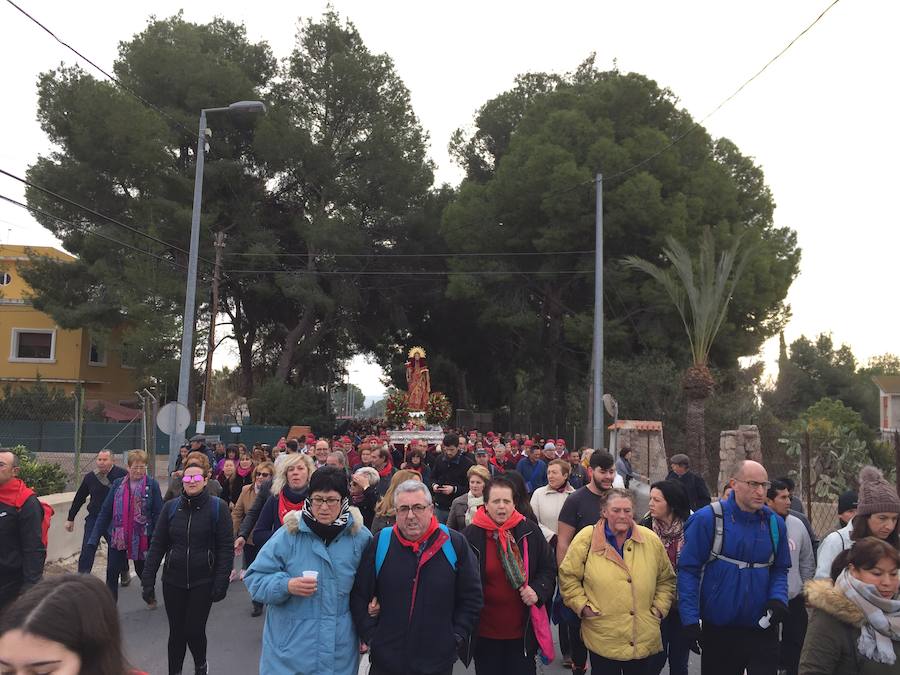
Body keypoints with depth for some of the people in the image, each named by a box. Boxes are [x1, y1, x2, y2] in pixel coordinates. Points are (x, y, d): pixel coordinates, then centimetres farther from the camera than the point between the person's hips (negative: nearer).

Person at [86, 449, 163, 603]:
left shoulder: (152, 485, -9)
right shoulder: (118, 484, -1)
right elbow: (105, 512, 2)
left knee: (143, 570, 17)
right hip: (117, 536, 2)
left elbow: (158, 514, -8)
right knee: (112, 573, -3)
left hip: (142, 537, -2)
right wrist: (94, 537, -1)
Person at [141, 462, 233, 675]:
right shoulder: (171, 507, 3)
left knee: (194, 631, 0)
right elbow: (157, 545, 4)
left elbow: (226, 547, -8)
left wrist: (221, 582, -13)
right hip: (173, 581, 3)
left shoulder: (218, 507, -7)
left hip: (203, 582, -3)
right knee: (176, 632, 9)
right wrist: (148, 580, 0)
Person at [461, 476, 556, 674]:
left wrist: (538, 590, -11)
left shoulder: (530, 531, -3)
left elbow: (548, 568, 6)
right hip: (484, 633, -1)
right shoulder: (471, 535, -9)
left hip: (523, 630, 1)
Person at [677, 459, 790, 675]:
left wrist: (778, 598, -9)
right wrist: (690, 620, -15)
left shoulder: (774, 523, 2)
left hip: (763, 627, 3)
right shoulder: (707, 519, -12)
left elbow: (780, 569, 11)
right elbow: (688, 570, -11)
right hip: (718, 630, -2)